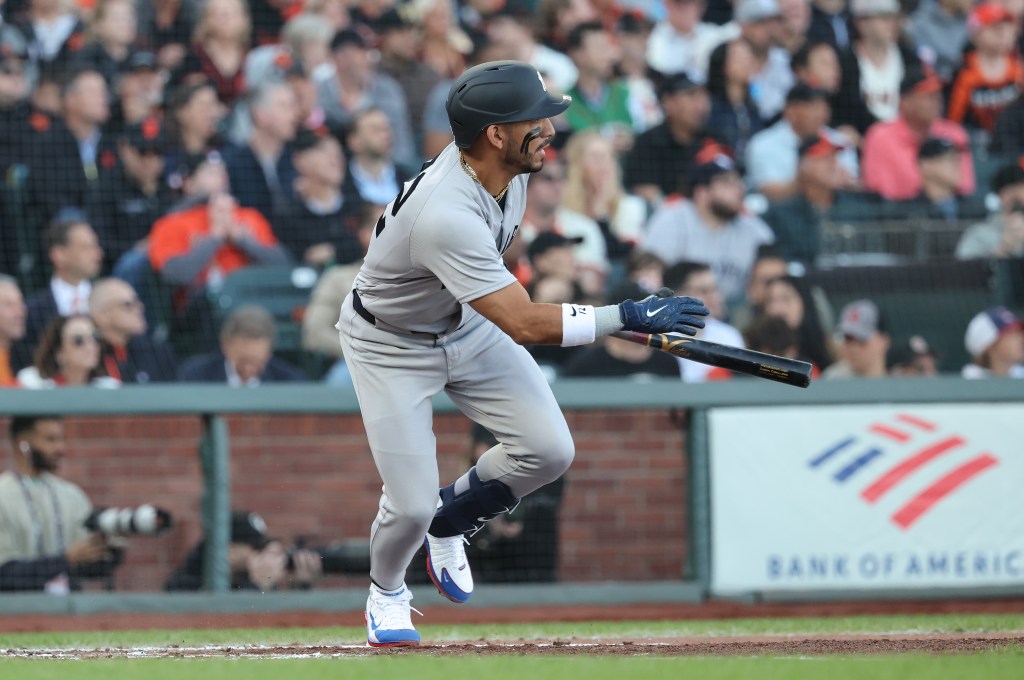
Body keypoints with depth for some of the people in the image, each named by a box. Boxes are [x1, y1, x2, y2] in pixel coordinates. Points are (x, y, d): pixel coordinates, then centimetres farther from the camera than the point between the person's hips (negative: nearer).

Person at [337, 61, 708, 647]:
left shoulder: (509, 165, -15)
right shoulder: (446, 217, -41)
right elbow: (523, 325, -42)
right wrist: (626, 317, -41)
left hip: (468, 324, 7)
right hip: (392, 347, -7)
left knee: (549, 449, -9)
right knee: (411, 504, -9)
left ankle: (449, 521, 20)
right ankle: (387, 591, 26)